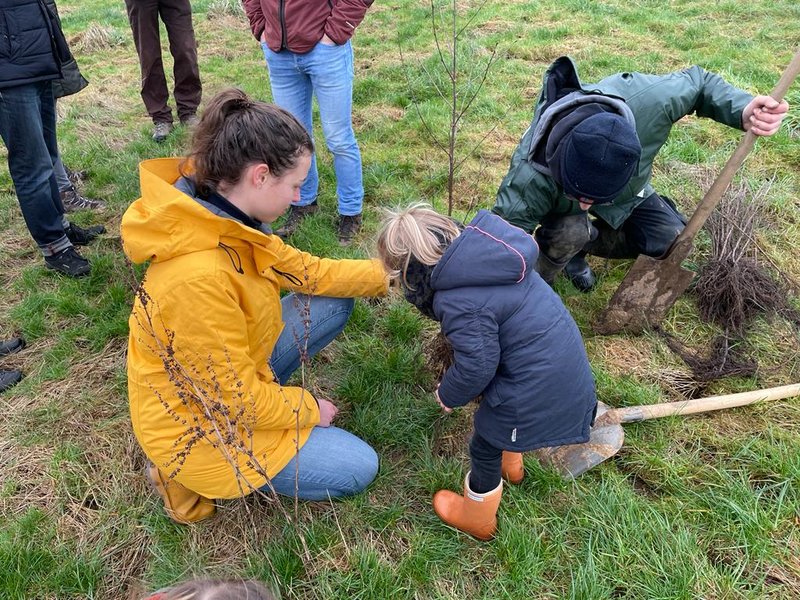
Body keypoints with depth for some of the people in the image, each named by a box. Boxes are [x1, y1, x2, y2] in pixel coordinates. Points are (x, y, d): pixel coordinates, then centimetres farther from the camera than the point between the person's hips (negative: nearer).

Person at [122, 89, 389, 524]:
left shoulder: (224, 219, -10)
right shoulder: (197, 276, -37)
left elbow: (305, 271, 2)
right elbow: (238, 400, -27)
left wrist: (388, 273, 2)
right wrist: (309, 409, -10)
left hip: (235, 375, 8)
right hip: (196, 422, -8)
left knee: (335, 303, 4)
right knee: (358, 468, -3)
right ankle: (190, 476, 5)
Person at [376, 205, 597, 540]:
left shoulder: (458, 301, -28)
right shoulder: (485, 253, -2)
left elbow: (476, 365, -21)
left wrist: (447, 395, -1)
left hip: (536, 389, -8)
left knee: (485, 449, 17)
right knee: (502, 427, 36)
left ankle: (476, 519, 42)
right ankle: (510, 464, 65)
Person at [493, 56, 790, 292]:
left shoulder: (642, 99, -41)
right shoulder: (530, 179, -47)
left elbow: (698, 82, -18)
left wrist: (742, 112, -37)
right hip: (556, 201, -4)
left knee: (670, 239, -5)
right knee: (569, 231, -36)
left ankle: (577, 246, 12)